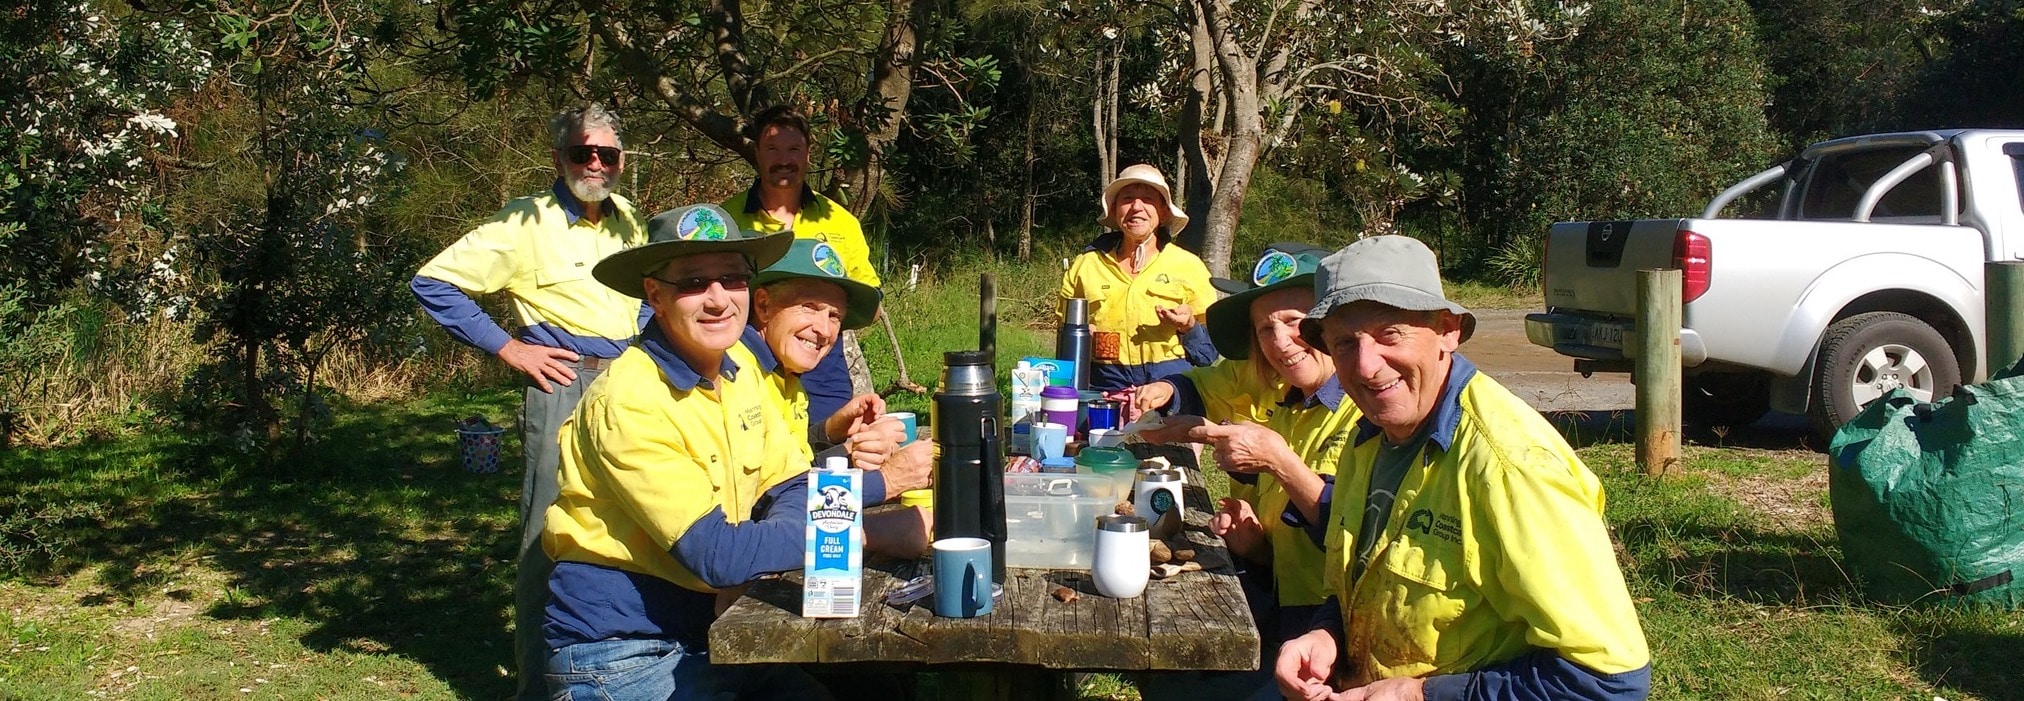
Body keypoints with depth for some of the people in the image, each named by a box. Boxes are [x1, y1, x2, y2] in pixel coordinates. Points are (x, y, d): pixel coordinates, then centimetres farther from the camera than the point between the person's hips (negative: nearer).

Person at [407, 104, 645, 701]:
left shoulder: (626, 221, 11)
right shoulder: (526, 223, -8)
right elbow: (433, 283, -12)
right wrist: (508, 348, -12)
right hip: (563, 389, -6)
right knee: (549, 538, -4)